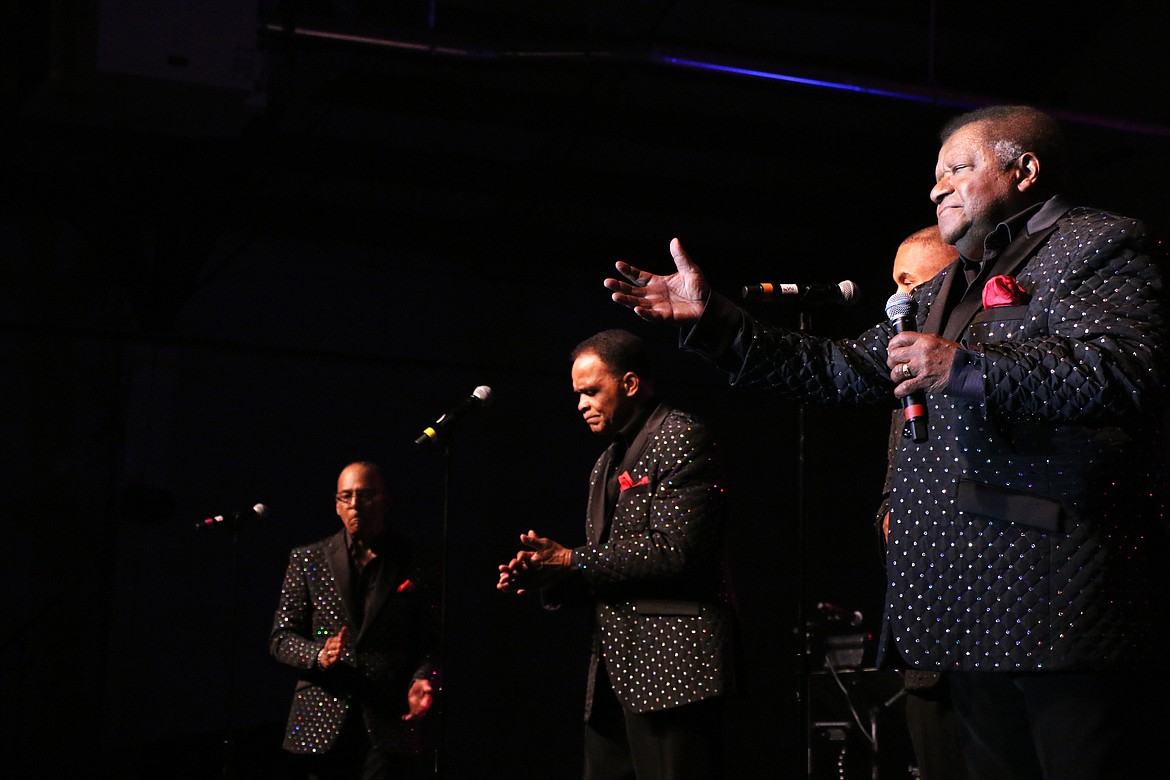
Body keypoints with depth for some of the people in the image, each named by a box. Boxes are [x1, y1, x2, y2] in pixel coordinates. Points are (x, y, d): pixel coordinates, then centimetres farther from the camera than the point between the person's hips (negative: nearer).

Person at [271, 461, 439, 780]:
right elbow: (281, 637, 8)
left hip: (389, 725, -1)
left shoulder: (415, 566, 7)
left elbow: (430, 643, 8)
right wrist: (318, 655, -12)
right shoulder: (307, 560, 9)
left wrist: (422, 680, -13)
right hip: (322, 725, 1)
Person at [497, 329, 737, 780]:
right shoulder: (608, 463, 23)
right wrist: (548, 573, 4)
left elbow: (673, 549, -18)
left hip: (670, 664, -9)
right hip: (615, 674, 9)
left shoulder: (680, 438, -7)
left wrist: (570, 561, -12)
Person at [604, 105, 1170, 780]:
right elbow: (845, 370, 28)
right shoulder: (946, 291, 28)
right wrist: (710, 319, 23)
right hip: (979, 602, 8)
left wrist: (966, 367, -18)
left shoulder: (1099, 245, 1)